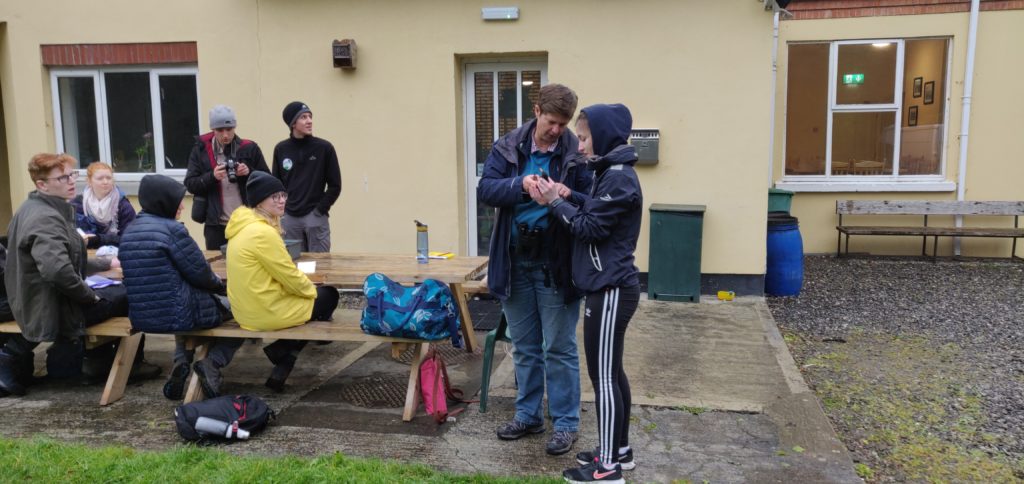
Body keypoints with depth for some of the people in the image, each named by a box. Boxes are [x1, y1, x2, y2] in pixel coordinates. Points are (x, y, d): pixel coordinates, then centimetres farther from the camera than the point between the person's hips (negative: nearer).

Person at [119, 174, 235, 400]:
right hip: (175, 314, -7)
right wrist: (221, 286, 8)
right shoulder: (172, 229, -16)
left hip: (140, 317, 7)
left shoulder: (130, 231, 7)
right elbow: (199, 272, -13)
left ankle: (181, 360, 16)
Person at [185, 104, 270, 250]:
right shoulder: (201, 150, 3)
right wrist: (212, 176, -18)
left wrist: (249, 172, -14)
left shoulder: (249, 148, 1)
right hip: (215, 225, 0)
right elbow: (190, 184, -1)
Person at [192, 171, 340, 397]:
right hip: (267, 312, -8)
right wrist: (311, 290, 1)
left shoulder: (243, 227, 7)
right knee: (328, 295, 11)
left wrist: (306, 285, 10)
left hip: (246, 310, 8)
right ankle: (281, 369, 17)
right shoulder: (263, 232, -24)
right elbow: (290, 277, -18)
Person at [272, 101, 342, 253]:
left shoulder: (324, 148, -3)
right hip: (289, 219, 3)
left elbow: (335, 186, -2)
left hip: (316, 219, -3)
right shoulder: (281, 149, 5)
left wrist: (320, 210, -6)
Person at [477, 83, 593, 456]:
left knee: (559, 347, 5)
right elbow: (485, 189, -8)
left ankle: (566, 423, 18)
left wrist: (569, 195, -27)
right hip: (515, 260, 3)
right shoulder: (507, 147, 1)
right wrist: (520, 185, -26)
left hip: (556, 262, -3)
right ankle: (528, 415, 30)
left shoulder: (577, 153, -7)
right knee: (524, 346, 15)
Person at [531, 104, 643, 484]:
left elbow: (590, 227, -18)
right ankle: (619, 450, 28)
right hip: (610, 286, 10)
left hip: (611, 291, -10)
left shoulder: (618, 177, -17)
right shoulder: (611, 172, 14)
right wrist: (558, 200, -2)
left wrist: (556, 201, -8)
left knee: (603, 375, -3)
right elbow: (591, 215, 13)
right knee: (611, 372, 16)